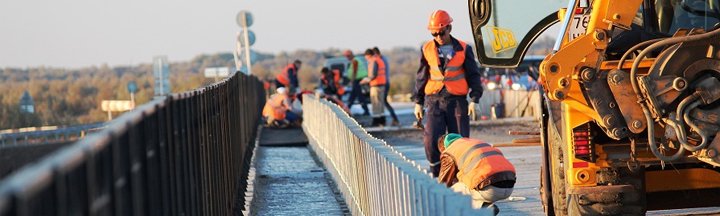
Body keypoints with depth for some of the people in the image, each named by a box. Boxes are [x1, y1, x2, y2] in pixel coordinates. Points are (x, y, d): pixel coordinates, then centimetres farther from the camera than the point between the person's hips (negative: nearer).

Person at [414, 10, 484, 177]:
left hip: (457, 100, -1)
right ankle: (436, 174, 3)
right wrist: (418, 102, 11)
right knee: (431, 139, -11)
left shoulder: (463, 49, 0)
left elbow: (473, 75, 4)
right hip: (435, 101, 1)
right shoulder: (427, 50, 5)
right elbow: (421, 77, 13)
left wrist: (474, 100, -5)